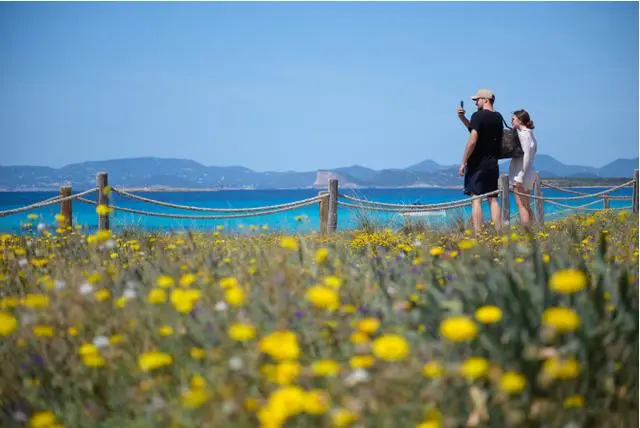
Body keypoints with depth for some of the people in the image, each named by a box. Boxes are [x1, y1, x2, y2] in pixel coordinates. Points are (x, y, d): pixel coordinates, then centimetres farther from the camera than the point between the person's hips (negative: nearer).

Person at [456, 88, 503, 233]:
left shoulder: (478, 116, -10)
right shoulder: (498, 117, 13)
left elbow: (472, 141, -18)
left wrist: (463, 162, -13)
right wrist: (462, 118, 15)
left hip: (477, 163, -7)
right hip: (492, 164, 7)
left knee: (476, 199, -6)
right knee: (493, 199, 7)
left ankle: (477, 234, -11)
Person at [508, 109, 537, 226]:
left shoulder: (524, 134, -12)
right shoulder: (529, 133, 16)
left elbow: (526, 157, -19)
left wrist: (520, 178, -21)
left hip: (521, 173, -10)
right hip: (528, 174, 10)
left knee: (521, 205, -8)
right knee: (527, 206, 12)